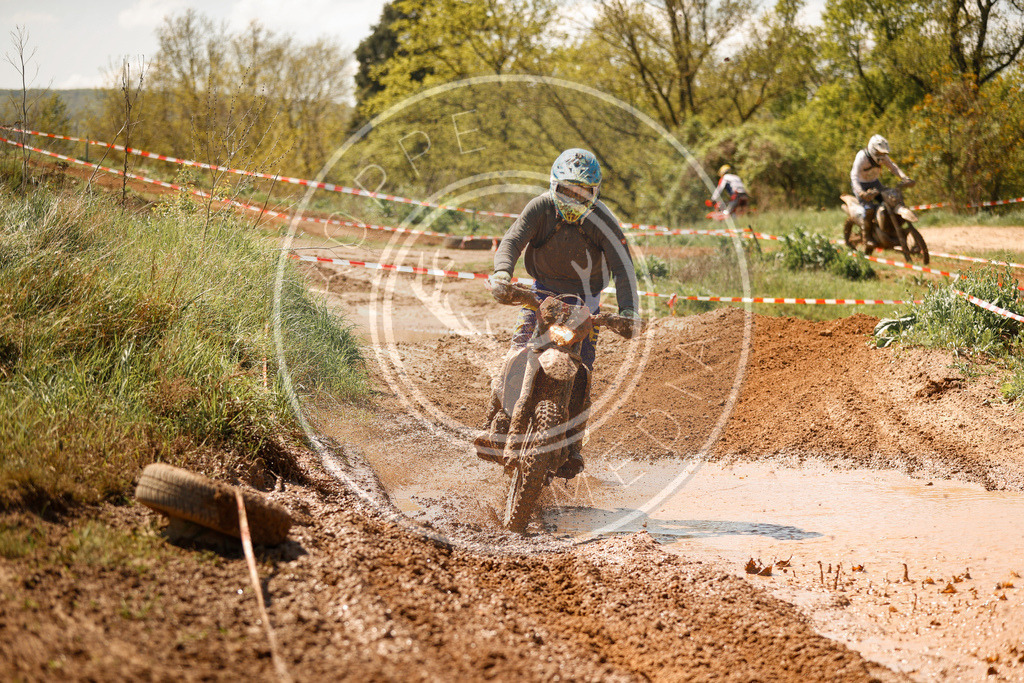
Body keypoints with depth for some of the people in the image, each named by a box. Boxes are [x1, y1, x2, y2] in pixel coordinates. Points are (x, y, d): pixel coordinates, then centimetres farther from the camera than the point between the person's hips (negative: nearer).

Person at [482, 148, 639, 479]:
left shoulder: (602, 220, -17)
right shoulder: (541, 208, -15)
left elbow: (623, 267, -23)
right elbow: (512, 241, -26)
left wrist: (627, 310, -39)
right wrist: (502, 273, -48)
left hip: (584, 299, 0)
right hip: (542, 292, 1)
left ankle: (571, 448, 7)